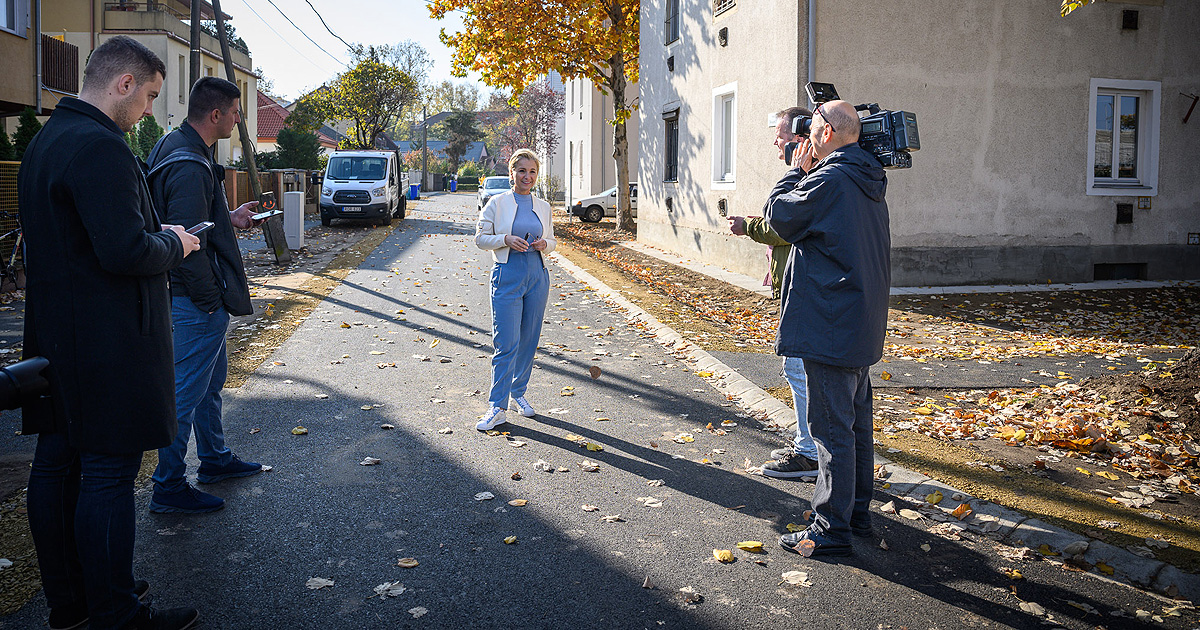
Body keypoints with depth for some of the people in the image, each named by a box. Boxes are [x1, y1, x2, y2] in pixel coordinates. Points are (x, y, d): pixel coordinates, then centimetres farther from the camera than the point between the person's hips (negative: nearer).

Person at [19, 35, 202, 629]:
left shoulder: (46, 140, 15)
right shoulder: (100, 147, -19)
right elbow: (125, 251, -26)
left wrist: (156, 233, 13)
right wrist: (173, 244, -7)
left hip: (55, 336, 11)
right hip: (107, 342, -10)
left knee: (56, 464, 15)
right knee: (109, 473, -2)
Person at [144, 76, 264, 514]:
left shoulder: (177, 147, 11)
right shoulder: (190, 166, -23)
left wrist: (230, 218, 12)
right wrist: (211, 301, -20)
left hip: (200, 297, 11)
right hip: (197, 299, -11)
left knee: (211, 379, 22)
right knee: (187, 391, -1)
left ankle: (215, 459, 38)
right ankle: (169, 487, 11)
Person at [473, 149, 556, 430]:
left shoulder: (543, 207, 10)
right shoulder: (497, 203, -1)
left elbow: (552, 241, 18)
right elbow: (480, 237, 1)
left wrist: (543, 244, -5)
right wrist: (506, 240, -15)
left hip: (537, 275, 4)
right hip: (507, 275, -4)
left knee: (529, 341, 10)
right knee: (506, 343, -8)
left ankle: (518, 393, 26)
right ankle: (497, 407, -3)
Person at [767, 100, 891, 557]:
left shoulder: (829, 180, -17)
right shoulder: (869, 183, 13)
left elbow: (781, 216, -8)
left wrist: (800, 173, 4)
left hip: (830, 325, -10)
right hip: (863, 324, 10)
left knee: (832, 426, -3)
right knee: (856, 421, 17)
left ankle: (831, 529, 4)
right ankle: (857, 513, 29)